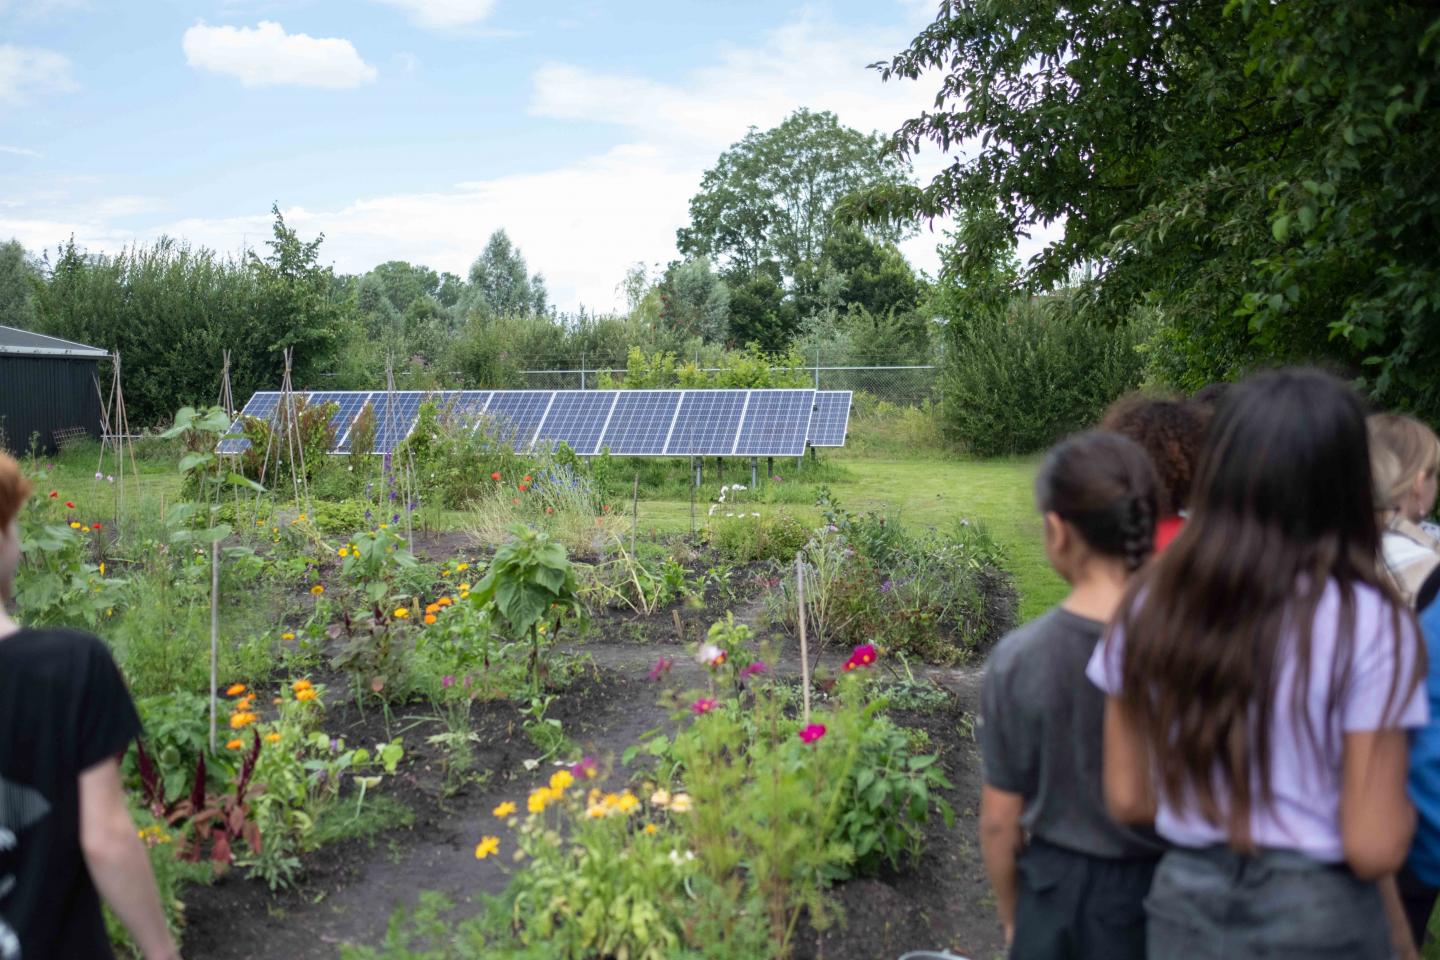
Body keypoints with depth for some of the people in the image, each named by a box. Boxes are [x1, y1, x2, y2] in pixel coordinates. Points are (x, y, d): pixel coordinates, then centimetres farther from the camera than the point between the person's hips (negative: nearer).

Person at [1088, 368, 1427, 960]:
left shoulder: (1150, 606, -8)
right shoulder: (1366, 622, -17)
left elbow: (1126, 800, -2)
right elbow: (1374, 849, -17)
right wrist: (1403, 808, 3)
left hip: (1186, 905, 2)